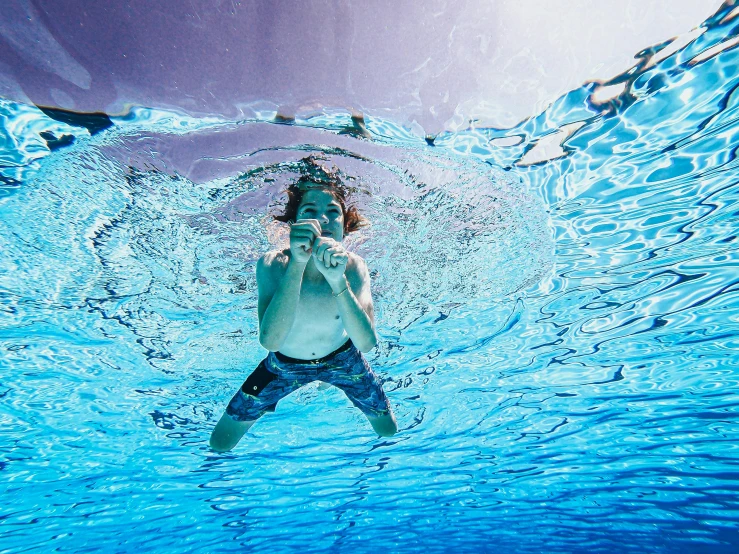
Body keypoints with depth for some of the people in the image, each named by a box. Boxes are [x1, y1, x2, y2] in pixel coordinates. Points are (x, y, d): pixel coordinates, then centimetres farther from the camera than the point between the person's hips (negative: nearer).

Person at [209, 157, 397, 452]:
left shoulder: (354, 266, -25)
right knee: (220, 443, 8)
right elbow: (270, 341, -41)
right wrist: (296, 264, -50)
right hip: (285, 365, 0)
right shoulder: (272, 264, -28)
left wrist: (337, 279, -51)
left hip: (341, 359, 1)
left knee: (388, 430, 16)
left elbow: (367, 343, -37)